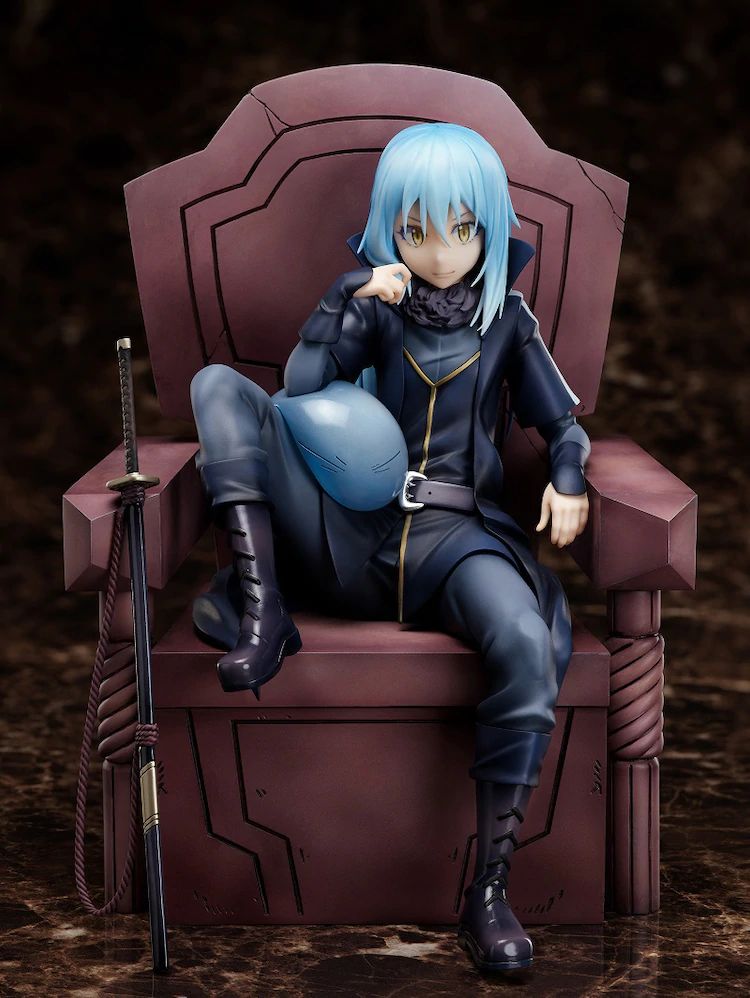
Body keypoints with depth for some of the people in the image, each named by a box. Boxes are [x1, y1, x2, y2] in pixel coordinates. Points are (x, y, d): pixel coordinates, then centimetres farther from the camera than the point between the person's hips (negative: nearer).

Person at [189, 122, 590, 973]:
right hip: (354, 531, 1)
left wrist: (567, 480, -6)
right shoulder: (377, 304, 7)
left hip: (455, 536, -1)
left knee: (530, 646, -36)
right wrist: (352, 302, -17)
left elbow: (564, 423, 16)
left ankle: (488, 891, -28)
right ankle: (262, 614, -28)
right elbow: (299, 391, -7)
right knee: (217, 385, -15)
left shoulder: (506, 317, 10)